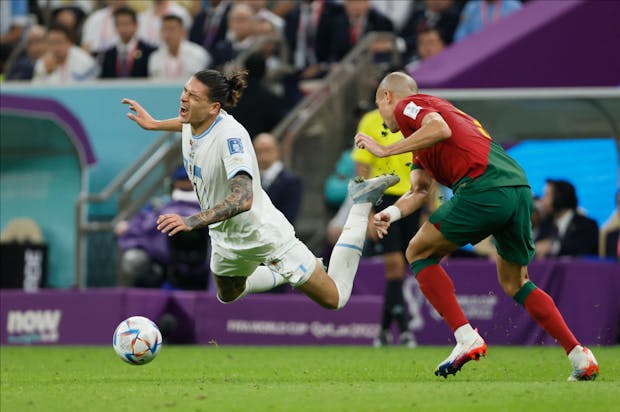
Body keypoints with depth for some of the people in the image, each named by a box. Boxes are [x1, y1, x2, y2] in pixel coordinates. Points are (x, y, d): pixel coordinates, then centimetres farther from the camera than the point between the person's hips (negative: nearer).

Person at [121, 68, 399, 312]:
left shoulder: (230, 134, -35)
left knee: (335, 300, 6)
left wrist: (193, 221, -54)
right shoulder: (193, 121, -11)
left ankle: (362, 203, 16)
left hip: (265, 235, -8)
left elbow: (243, 199, -46)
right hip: (226, 239, 8)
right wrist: (154, 124, 19)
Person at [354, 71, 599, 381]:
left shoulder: (406, 105, 9)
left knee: (419, 253, 9)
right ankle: (579, 355, 12)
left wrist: (385, 150, -7)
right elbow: (419, 189, 28)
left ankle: (466, 338, -3)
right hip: (519, 186, 9)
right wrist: (391, 212, 10)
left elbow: (441, 129, -14)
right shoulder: (428, 108, 36)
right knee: (513, 283, 22)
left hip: (484, 187, -9)